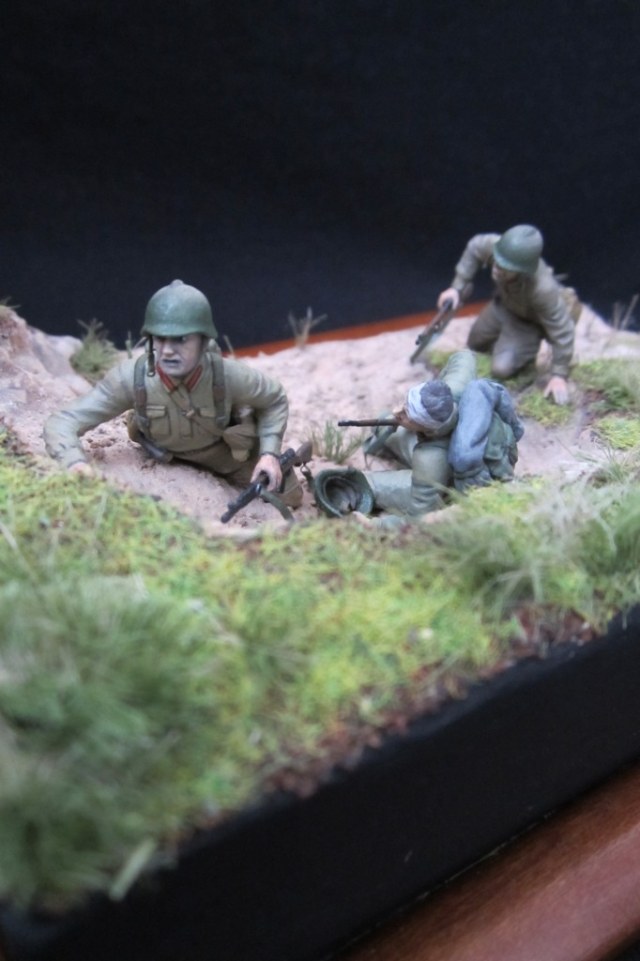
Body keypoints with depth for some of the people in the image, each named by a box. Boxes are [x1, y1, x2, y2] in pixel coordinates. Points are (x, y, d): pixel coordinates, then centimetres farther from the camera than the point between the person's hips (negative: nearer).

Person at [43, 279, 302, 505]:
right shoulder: (130, 377, -37)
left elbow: (276, 399, -14)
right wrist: (76, 464, -55)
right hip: (166, 454, 1)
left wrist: (269, 452, -26)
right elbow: (61, 422, -34)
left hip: (228, 449, 0)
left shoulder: (228, 375, -36)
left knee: (286, 497, 9)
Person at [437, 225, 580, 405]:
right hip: (503, 303, 5)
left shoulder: (543, 288, -47)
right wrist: (457, 287, -15)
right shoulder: (494, 244, -36)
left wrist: (559, 375, -26)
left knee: (502, 368, -18)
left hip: (529, 321, -5)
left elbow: (562, 331, -33)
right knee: (475, 344, 21)